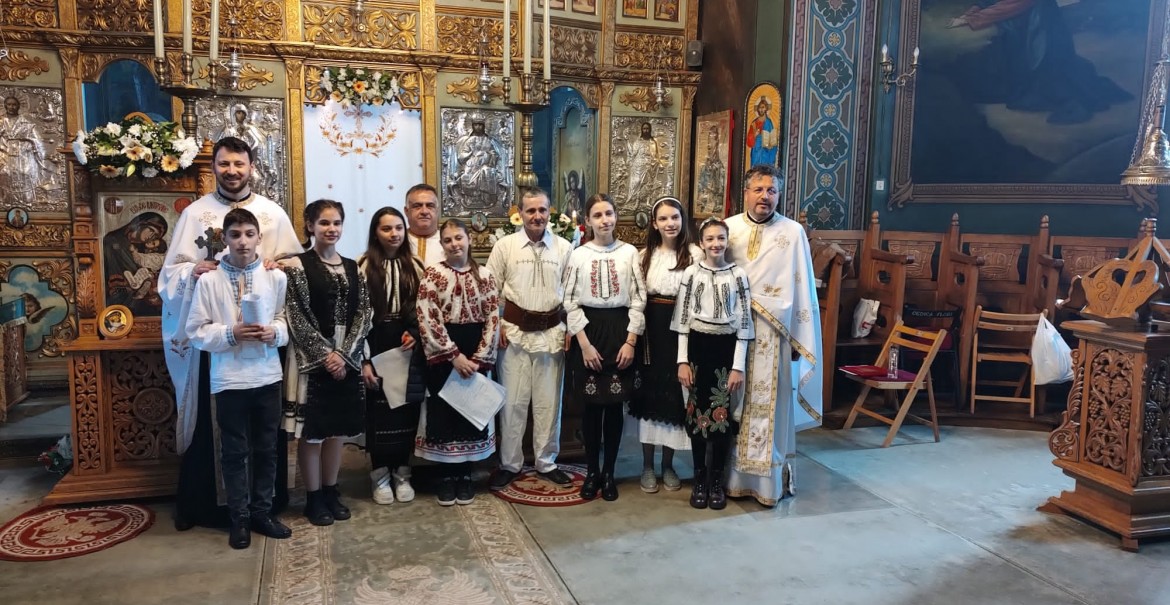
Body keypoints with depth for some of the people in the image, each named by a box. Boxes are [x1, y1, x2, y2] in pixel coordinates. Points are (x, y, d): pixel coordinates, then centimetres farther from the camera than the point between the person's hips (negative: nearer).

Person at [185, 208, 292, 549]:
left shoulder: (276, 277, -1)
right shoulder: (209, 281, -5)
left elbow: (289, 321, 4)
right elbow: (196, 332, -4)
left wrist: (275, 332, -15)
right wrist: (230, 333, -18)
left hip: (267, 376, 2)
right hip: (229, 379, -2)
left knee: (266, 449, 13)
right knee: (235, 451, 9)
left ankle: (261, 512, 28)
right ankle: (240, 519, 22)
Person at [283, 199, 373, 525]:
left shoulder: (352, 268, 9)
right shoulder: (298, 265, -5)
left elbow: (363, 314, 3)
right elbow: (297, 318, -10)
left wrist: (344, 355, -8)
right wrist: (325, 355, -14)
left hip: (347, 358, 5)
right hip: (312, 359, -4)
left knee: (338, 429, 11)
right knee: (313, 431, 2)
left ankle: (331, 491, 24)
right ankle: (313, 497, 15)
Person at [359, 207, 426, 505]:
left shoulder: (414, 266, 7)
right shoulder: (364, 266, -4)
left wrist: (415, 334, -8)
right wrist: (363, 360, -11)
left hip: (409, 347, 3)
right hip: (376, 345, -3)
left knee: (406, 409, 6)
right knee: (379, 410, 3)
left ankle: (402, 473, 20)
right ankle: (380, 475, 17)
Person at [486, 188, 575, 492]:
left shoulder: (564, 248, 1)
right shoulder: (504, 246, -1)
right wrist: (496, 325, -3)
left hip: (552, 333, 1)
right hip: (514, 332, -1)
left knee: (549, 402, 9)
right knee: (512, 402, 5)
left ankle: (546, 462, 24)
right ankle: (509, 464, 19)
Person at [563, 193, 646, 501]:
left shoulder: (630, 253, 0)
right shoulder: (578, 255, 0)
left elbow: (639, 299, 0)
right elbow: (570, 302, -1)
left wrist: (631, 341, -7)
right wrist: (584, 343, -8)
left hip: (620, 331, 0)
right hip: (589, 331, 0)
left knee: (615, 405, 5)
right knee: (592, 405, 6)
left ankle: (609, 472, 19)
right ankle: (592, 471, 20)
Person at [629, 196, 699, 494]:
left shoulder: (694, 253, -4)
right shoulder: (645, 255, 7)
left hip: (681, 332, -2)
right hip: (651, 331, 2)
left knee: (674, 394, 6)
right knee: (649, 393, 6)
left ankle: (668, 464, 21)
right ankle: (647, 465, 17)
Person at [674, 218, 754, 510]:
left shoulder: (738, 275, 0)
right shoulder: (691, 273, 1)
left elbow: (744, 322, -1)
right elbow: (682, 319, 2)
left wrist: (738, 366, -6)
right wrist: (682, 360, -4)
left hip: (727, 349, 0)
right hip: (698, 347, 0)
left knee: (722, 415, 3)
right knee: (698, 414, 5)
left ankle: (717, 480, 17)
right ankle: (699, 479, 18)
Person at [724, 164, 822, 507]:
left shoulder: (793, 232, -1)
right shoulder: (728, 229, 5)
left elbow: (803, 290, -1)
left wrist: (800, 340, -4)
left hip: (772, 333, -2)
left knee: (769, 406, 2)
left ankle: (772, 481, 14)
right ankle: (734, 476, 19)